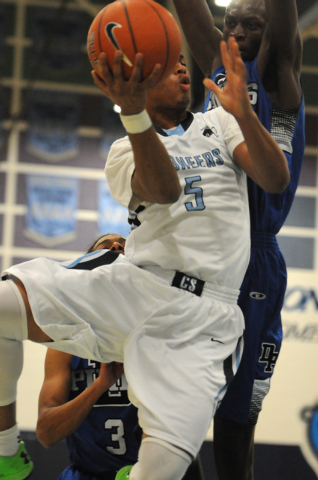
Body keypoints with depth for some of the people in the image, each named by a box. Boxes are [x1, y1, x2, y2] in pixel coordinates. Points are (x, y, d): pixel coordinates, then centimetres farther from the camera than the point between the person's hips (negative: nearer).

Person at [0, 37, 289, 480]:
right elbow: (164, 190, -10)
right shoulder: (125, 151, 14)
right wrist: (132, 112, -27)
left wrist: (244, 113, -15)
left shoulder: (218, 124, 19)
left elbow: (276, 181, 2)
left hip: (204, 316, -1)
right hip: (134, 284, 1)